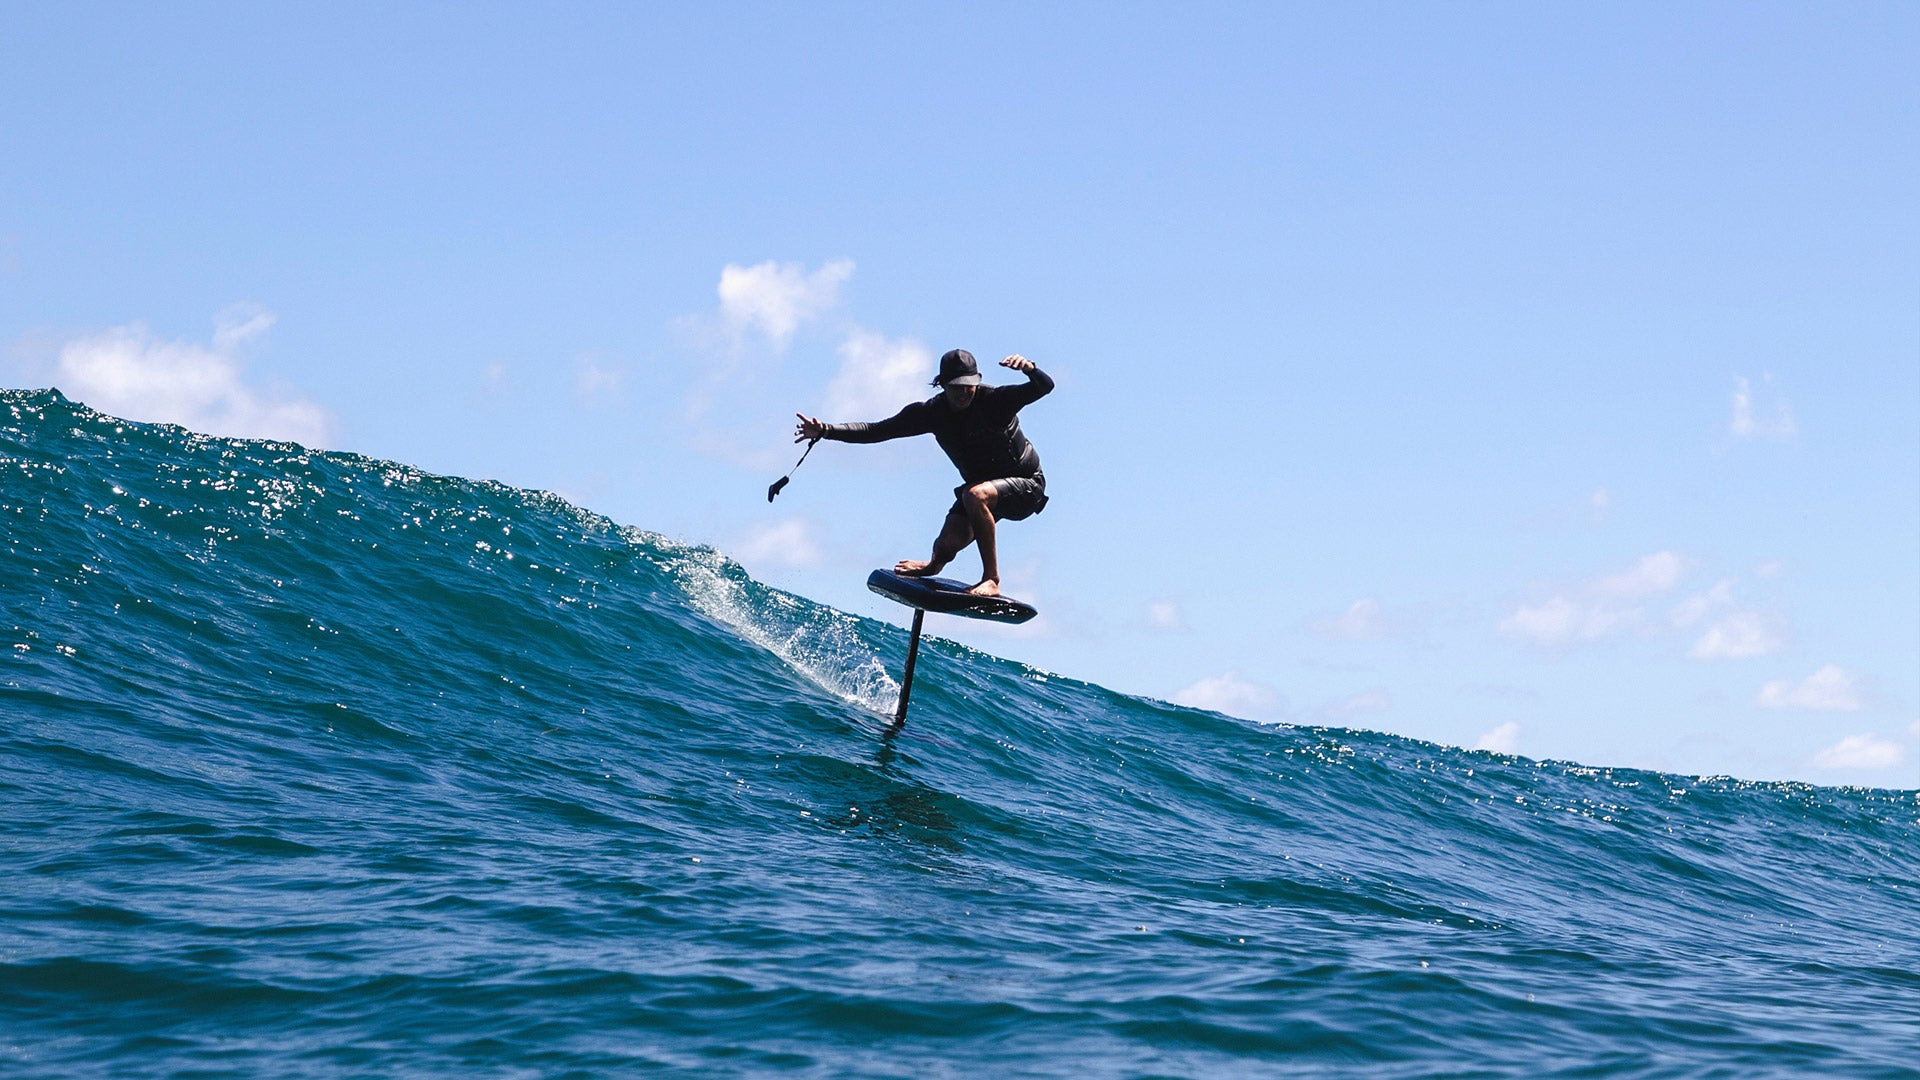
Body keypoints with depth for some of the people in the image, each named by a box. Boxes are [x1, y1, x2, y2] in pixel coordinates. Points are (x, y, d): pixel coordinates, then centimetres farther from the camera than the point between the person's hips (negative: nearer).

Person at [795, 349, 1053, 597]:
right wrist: (826, 431, -19)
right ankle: (934, 566, 27)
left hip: (1026, 486, -5)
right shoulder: (932, 412, -10)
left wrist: (1028, 368, -57)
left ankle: (991, 579, -28)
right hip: (980, 484, 5)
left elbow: (1044, 387, -34)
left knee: (975, 495, -36)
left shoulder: (995, 400, -22)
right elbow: (877, 431, -9)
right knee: (948, 544, -15)